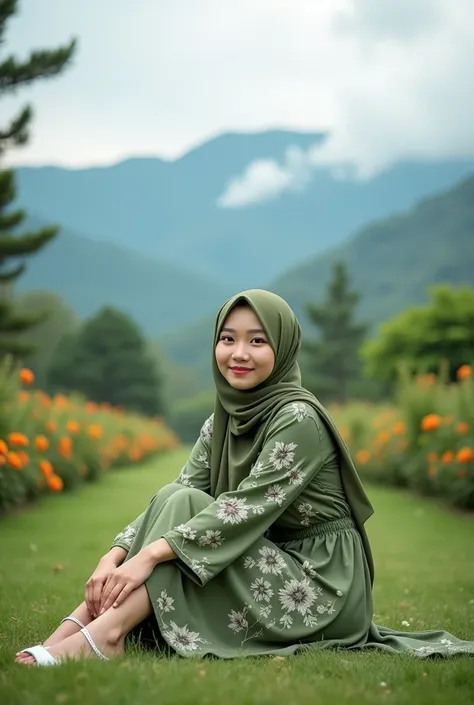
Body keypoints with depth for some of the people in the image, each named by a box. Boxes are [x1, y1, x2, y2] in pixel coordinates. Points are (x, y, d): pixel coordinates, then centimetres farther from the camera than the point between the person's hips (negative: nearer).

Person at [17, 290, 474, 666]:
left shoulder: (298, 418, -17)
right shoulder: (221, 423, 7)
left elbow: (248, 509, -24)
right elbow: (170, 501, -1)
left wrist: (152, 553, -31)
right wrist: (116, 555, -18)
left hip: (321, 585, -7)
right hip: (269, 567, 7)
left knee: (184, 508, -20)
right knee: (177, 502, -13)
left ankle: (105, 633, -28)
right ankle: (84, 622, -23)